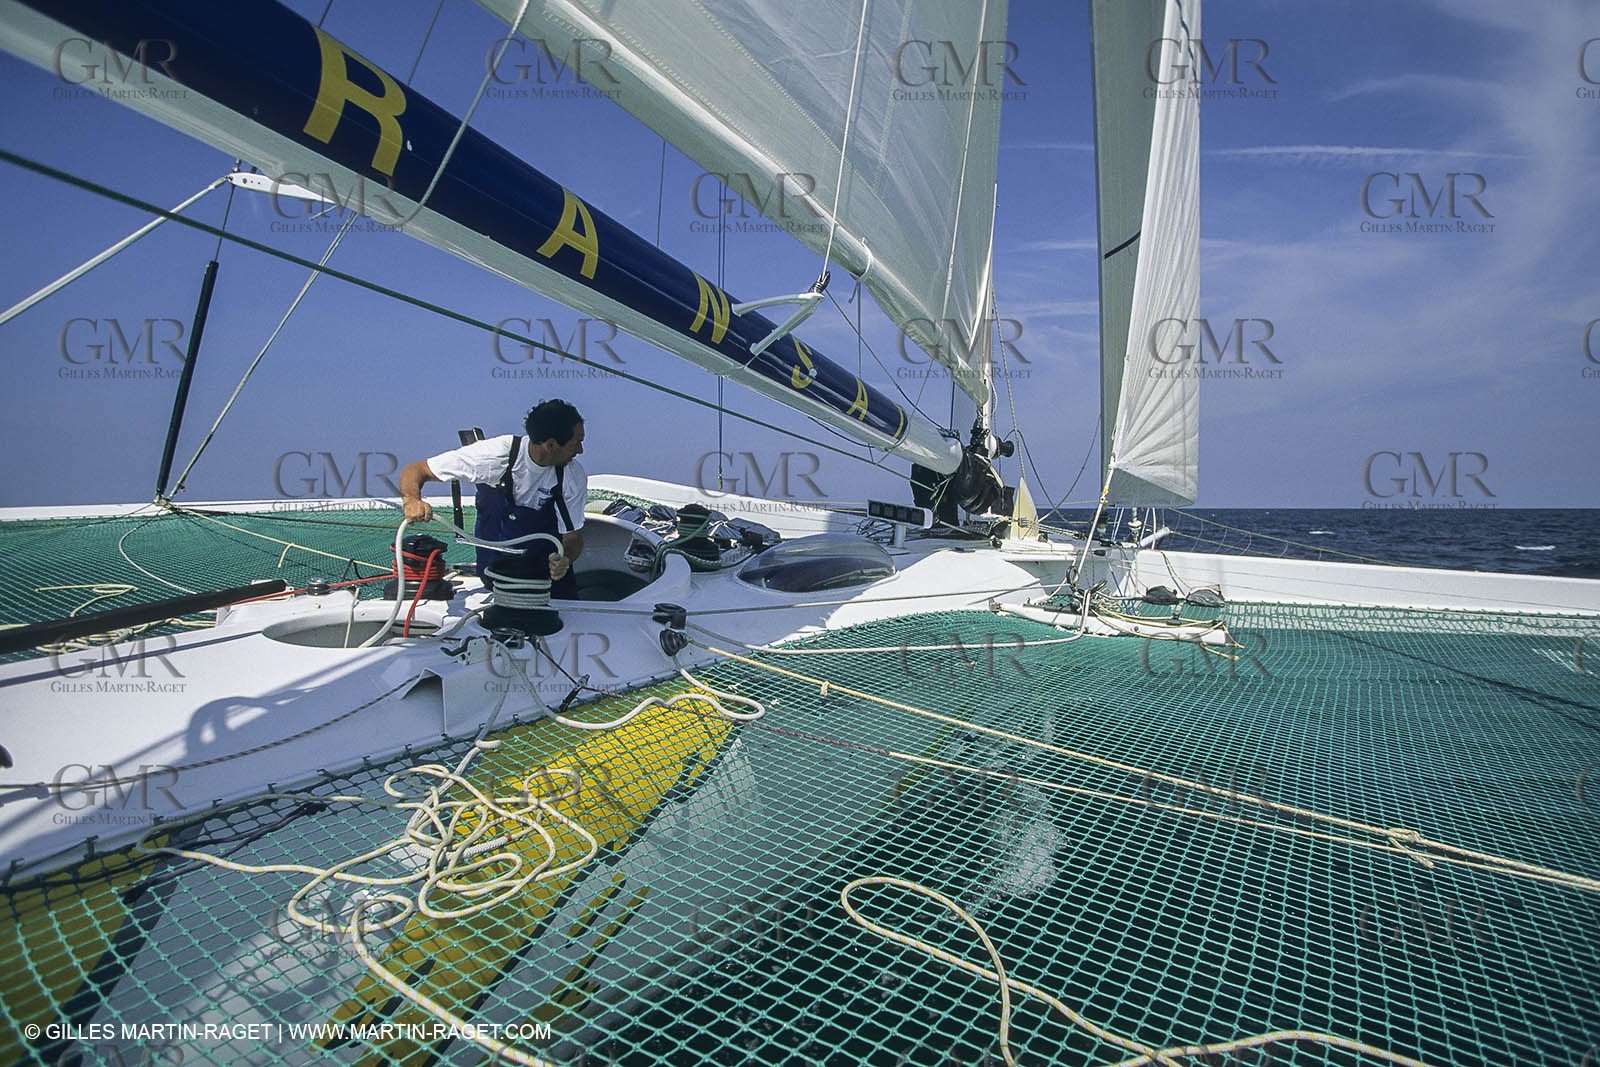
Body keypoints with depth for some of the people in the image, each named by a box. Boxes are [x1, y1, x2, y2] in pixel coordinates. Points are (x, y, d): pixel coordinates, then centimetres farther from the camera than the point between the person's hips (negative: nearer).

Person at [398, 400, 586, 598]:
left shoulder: (574, 476, -19)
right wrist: (412, 500, -41)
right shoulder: (496, 455, -25)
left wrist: (564, 560, -35)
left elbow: (573, 538, -11)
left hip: (548, 558, 1)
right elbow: (415, 470, -18)